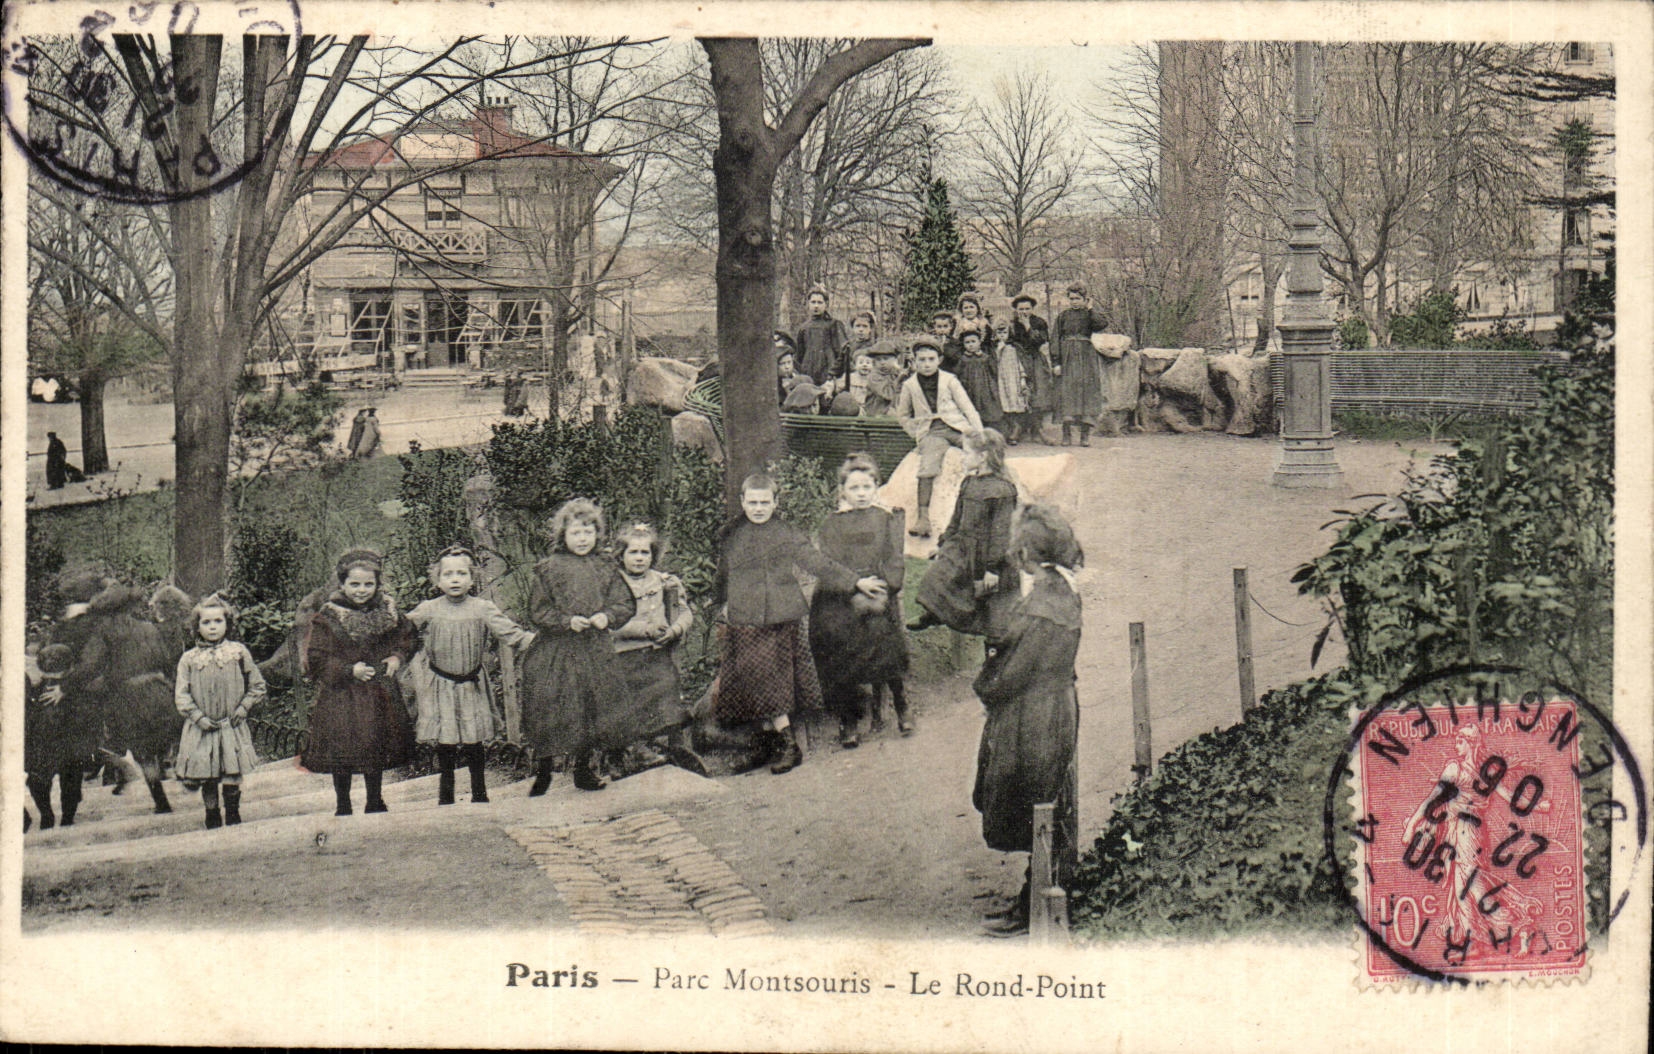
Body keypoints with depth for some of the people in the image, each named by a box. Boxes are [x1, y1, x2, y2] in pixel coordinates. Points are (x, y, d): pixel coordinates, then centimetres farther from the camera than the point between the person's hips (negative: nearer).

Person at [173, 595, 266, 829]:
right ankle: (212, 820, 16)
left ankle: (233, 816, 14)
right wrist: (199, 717, -10)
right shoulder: (189, 658, 3)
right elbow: (181, 695, 0)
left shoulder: (238, 652, 3)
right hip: (201, 730, 0)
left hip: (232, 727, 0)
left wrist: (244, 707, -2)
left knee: (232, 776, -2)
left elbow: (257, 685, 9)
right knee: (207, 778, 3)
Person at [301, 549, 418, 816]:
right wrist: (350, 670, -20)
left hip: (380, 693, 4)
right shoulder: (326, 618, -10)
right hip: (341, 696, -4)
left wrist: (397, 657, -2)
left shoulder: (388, 612, 2)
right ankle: (342, 806, 16)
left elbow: (407, 638, 17)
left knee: (377, 753, 13)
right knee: (342, 756, 0)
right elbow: (315, 661, -12)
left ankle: (375, 803, 29)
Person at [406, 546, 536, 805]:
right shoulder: (427, 611, -4)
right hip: (440, 686, 0)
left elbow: (511, 633, -6)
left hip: (472, 685, 0)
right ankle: (445, 794, 18)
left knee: (474, 742, 5)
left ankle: (479, 793, 18)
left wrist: (534, 640, -17)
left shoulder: (483, 609, -5)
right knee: (444, 744, 4)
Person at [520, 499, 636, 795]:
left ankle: (584, 769, 22)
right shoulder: (549, 569, -1)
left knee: (590, 709, 7)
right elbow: (538, 610, -4)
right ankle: (542, 773, 10)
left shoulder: (605, 570, 8)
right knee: (547, 708, -3)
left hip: (594, 651, 3)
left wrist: (607, 616, -11)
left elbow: (626, 604, 8)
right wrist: (568, 621, -16)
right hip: (554, 651, -3)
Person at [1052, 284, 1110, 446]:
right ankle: (1067, 434, -5)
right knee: (1068, 392, -7)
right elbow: (1056, 340, 6)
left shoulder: (1091, 315, 8)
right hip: (1068, 358, 0)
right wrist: (1057, 362, -3)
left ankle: (1086, 434, 1)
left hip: (1087, 358, 0)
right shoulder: (1063, 317, 10)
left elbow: (1103, 324, -13)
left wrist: (1090, 311, -7)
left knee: (1087, 391, -3)